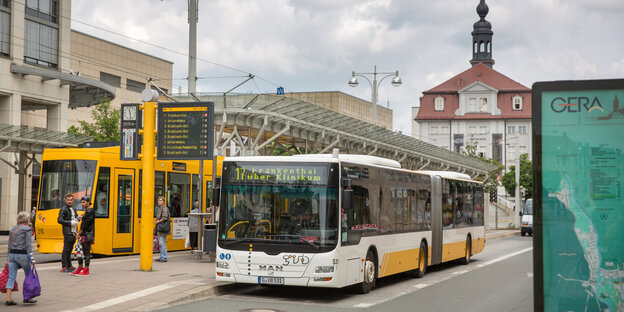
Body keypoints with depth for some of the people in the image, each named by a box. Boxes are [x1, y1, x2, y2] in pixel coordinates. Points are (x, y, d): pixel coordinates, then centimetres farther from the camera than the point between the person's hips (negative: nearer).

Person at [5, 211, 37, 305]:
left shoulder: (13, 229, 14)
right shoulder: (27, 229, -6)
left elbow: (9, 245, 16)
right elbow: (28, 245, -13)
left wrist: (8, 258, 21)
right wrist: (31, 258, -14)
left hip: (12, 254, 6)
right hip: (22, 255, -6)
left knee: (11, 277, 3)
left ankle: (8, 298, -2)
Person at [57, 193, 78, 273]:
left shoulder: (73, 209, 19)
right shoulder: (63, 209, -6)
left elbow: (76, 217, 33)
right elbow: (59, 220, -14)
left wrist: (76, 221, 9)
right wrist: (70, 223, -17)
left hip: (73, 232, 8)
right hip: (67, 232, -8)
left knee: (70, 249, 13)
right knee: (66, 250, -7)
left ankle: (69, 266, 20)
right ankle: (63, 267, -6)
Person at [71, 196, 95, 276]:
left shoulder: (90, 211, -13)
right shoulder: (87, 211, 19)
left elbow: (86, 224, -17)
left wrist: (79, 233, -12)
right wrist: (80, 232, 8)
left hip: (88, 235, -10)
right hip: (84, 235, 10)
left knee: (86, 252, -7)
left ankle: (86, 271, -4)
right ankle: (80, 268, 19)